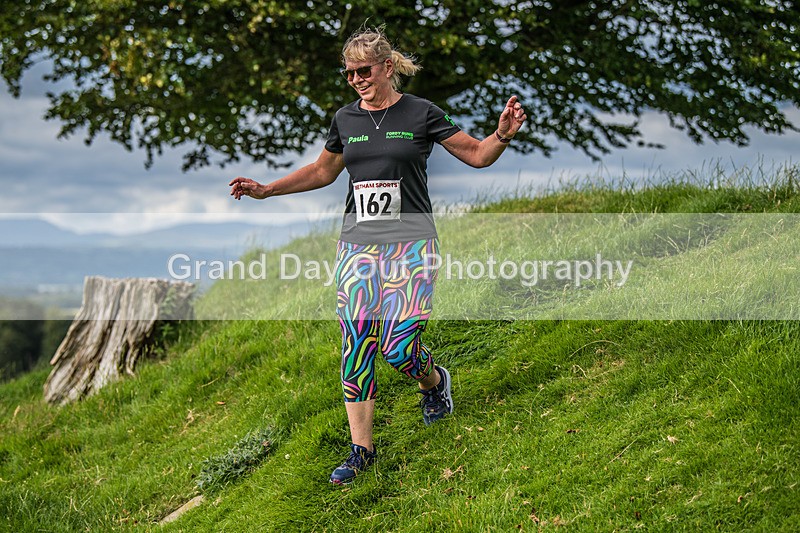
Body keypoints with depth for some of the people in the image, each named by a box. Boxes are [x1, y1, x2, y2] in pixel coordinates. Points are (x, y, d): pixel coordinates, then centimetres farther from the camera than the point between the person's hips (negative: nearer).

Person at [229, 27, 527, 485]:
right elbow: (323, 172, 25)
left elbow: (477, 155, 4)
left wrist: (503, 135, -17)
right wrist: (266, 190, 20)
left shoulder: (421, 113, -1)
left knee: (398, 346, -14)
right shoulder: (346, 119, 10)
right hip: (357, 244, 4)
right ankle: (361, 449, 7)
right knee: (356, 345, -2)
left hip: (410, 243, -4)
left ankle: (435, 381, 22)